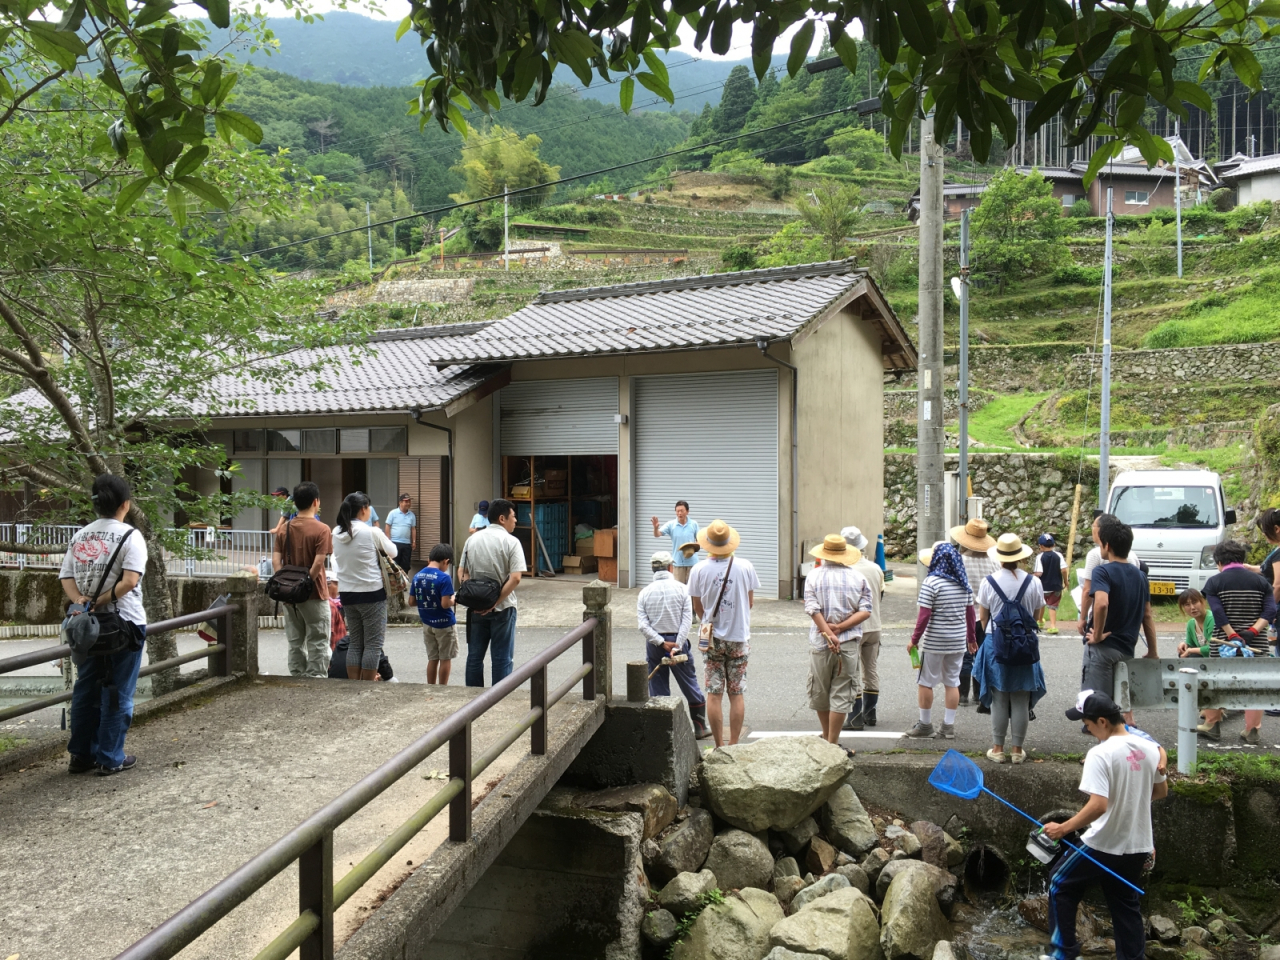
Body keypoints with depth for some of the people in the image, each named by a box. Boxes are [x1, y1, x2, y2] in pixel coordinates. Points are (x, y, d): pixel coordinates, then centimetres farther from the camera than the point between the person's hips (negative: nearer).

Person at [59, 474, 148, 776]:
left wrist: (81, 600, -10)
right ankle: (110, 759, 9)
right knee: (117, 693, 4)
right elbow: (130, 581, -23)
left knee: (85, 689, 15)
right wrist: (104, 600, -14)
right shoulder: (130, 535, -11)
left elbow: (66, 578, 3)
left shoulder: (79, 536, 8)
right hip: (123, 623, -6)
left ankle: (80, 755, 22)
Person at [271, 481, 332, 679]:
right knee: (317, 644, 4)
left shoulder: (284, 528, 3)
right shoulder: (321, 529, -12)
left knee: (295, 643, 13)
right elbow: (318, 563, -18)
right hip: (314, 595, -5)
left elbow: (276, 561, -2)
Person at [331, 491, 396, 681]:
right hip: (372, 593, -6)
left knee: (354, 642, 13)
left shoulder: (337, 533, 3)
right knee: (373, 644, 2)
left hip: (347, 594, 6)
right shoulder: (371, 532, -13)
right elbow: (392, 552, 0)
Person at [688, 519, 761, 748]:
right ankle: (734, 745, 11)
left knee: (714, 695, 6)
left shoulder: (699, 569, -8)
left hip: (712, 639, 0)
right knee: (737, 694, 8)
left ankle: (719, 746, 9)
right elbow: (750, 603, 3)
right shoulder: (745, 566, -8)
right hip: (739, 637, 0)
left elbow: (698, 608, 1)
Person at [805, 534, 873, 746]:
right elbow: (865, 610, -6)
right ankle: (832, 742, 1)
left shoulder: (814, 576, 1)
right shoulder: (858, 577, 4)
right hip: (849, 643, 0)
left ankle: (826, 737, 30)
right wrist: (841, 628, -10)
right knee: (841, 694, 3)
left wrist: (828, 632, -13)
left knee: (820, 693, 16)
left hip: (820, 643, 0)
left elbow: (813, 609, -10)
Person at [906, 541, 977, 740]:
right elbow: (970, 612, 9)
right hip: (958, 640, 6)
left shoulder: (931, 582, -14)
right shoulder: (964, 582, 4)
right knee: (952, 682, 11)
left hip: (934, 641, -6)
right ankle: (949, 726, 13)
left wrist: (914, 639, -8)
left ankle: (925, 724, 12)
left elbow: (924, 615, -16)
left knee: (925, 682, 6)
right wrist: (971, 638, 19)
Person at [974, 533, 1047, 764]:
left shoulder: (988, 582, -9)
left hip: (996, 646, -1)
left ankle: (997, 749, 13)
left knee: (999, 701, 7)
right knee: (1021, 701, 8)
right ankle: (1017, 749, 14)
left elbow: (983, 617, 0)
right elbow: (1037, 615, 4)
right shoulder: (1033, 582, -6)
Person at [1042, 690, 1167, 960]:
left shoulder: (1100, 754, -22)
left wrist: (1063, 828, -20)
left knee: (1061, 887, 13)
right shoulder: (1148, 747, -1)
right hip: (1138, 845, 6)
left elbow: (1098, 806, -29)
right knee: (1126, 904, 19)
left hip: (1102, 845, -6)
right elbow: (1161, 791, 14)